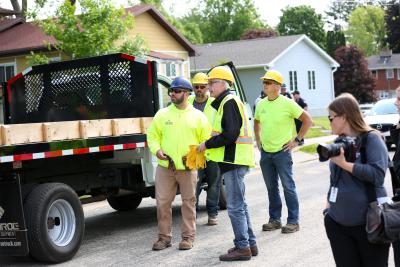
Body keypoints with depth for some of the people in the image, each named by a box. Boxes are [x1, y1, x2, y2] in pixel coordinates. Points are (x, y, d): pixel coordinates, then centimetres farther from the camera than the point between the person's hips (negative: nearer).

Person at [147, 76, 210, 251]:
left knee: (188, 202, 6)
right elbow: (152, 135, 10)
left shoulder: (198, 116, 4)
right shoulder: (162, 114, 7)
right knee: (162, 202, 3)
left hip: (188, 167, -1)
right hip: (165, 166, 1)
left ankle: (188, 237, 17)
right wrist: (157, 150, -7)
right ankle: (164, 237, 16)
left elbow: (206, 140, 6)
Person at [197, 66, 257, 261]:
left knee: (235, 207, -6)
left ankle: (243, 247, 0)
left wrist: (207, 144, -13)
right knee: (240, 205, 16)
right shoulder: (225, 102, 18)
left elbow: (230, 135, -22)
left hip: (234, 160, -11)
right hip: (234, 160, 11)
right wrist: (210, 146, 10)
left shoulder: (229, 102, -14)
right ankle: (250, 244, 24)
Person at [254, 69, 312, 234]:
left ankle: (293, 221, 6)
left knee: (288, 187, -1)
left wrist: (297, 140, -8)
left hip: (282, 152, -6)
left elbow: (307, 120, -7)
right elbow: (256, 122, 26)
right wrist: (258, 141, 15)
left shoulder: (287, 103, -10)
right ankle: (274, 219, 22)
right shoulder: (261, 104, 7)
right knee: (271, 188, 12)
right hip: (265, 153, 6)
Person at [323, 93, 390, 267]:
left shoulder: (371, 138, -8)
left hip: (369, 222, -5)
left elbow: (378, 175, -20)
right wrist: (329, 206, 16)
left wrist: (344, 163, -21)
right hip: (338, 222, 6)